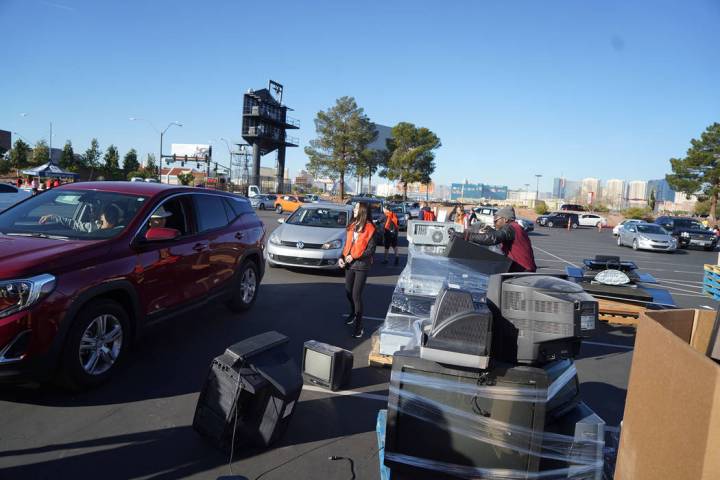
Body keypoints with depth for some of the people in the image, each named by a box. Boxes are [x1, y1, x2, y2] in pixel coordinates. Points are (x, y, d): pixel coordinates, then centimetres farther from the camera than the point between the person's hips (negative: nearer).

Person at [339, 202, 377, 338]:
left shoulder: (369, 228, -11)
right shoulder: (352, 226, 9)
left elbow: (371, 250, -12)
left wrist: (354, 257, -19)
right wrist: (342, 257, -2)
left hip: (361, 265, -6)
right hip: (349, 264, 6)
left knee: (356, 295, -7)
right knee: (348, 292, 17)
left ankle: (359, 325, 3)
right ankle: (353, 313, 43)